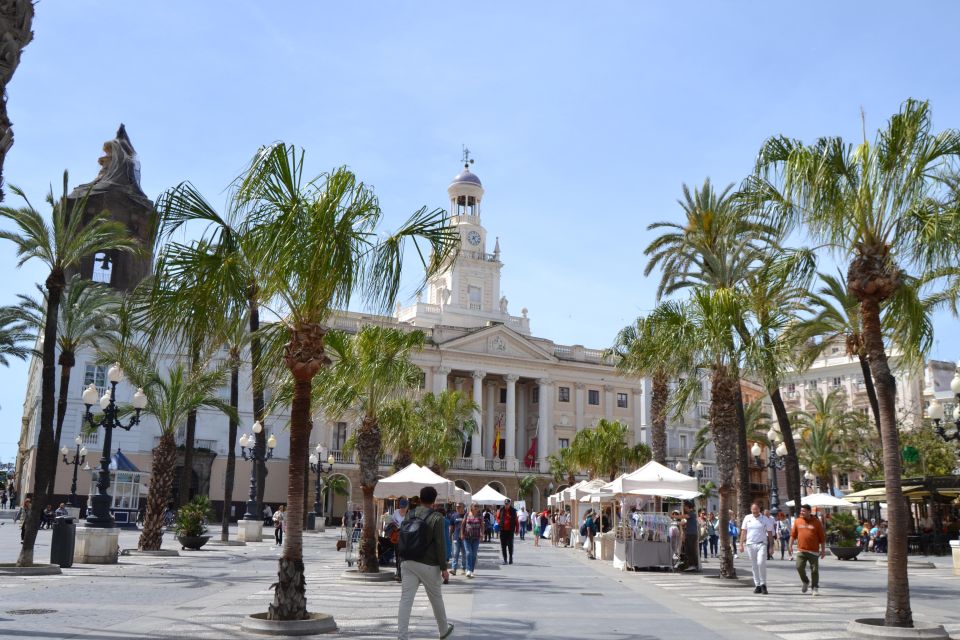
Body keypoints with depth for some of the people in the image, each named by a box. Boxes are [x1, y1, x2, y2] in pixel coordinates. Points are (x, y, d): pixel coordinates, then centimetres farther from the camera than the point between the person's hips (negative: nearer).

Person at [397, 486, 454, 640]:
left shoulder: (409, 515, 6)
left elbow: (401, 539, 13)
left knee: (406, 599, -1)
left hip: (409, 563, 4)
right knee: (436, 599, 14)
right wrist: (444, 568, -8)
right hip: (428, 565, -4)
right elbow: (440, 544, -13)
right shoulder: (436, 518, -11)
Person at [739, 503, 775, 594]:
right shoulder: (747, 518, 7)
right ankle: (757, 585, 13)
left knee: (761, 563, -16)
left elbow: (770, 533, 4)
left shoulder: (765, 519, 1)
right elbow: (744, 532, 10)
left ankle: (763, 584, -4)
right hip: (750, 544, 3)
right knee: (754, 566, 6)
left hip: (761, 544, -3)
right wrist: (741, 544, 5)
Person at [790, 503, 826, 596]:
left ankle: (815, 588, 15)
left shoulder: (816, 522, 0)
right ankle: (805, 581, 18)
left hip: (813, 551, -2)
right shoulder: (797, 521, 6)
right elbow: (793, 534, 11)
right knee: (799, 567, -9)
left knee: (814, 570, 2)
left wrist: (823, 549, 1)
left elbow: (822, 537, 3)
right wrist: (790, 546, 6)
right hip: (801, 550, 2)